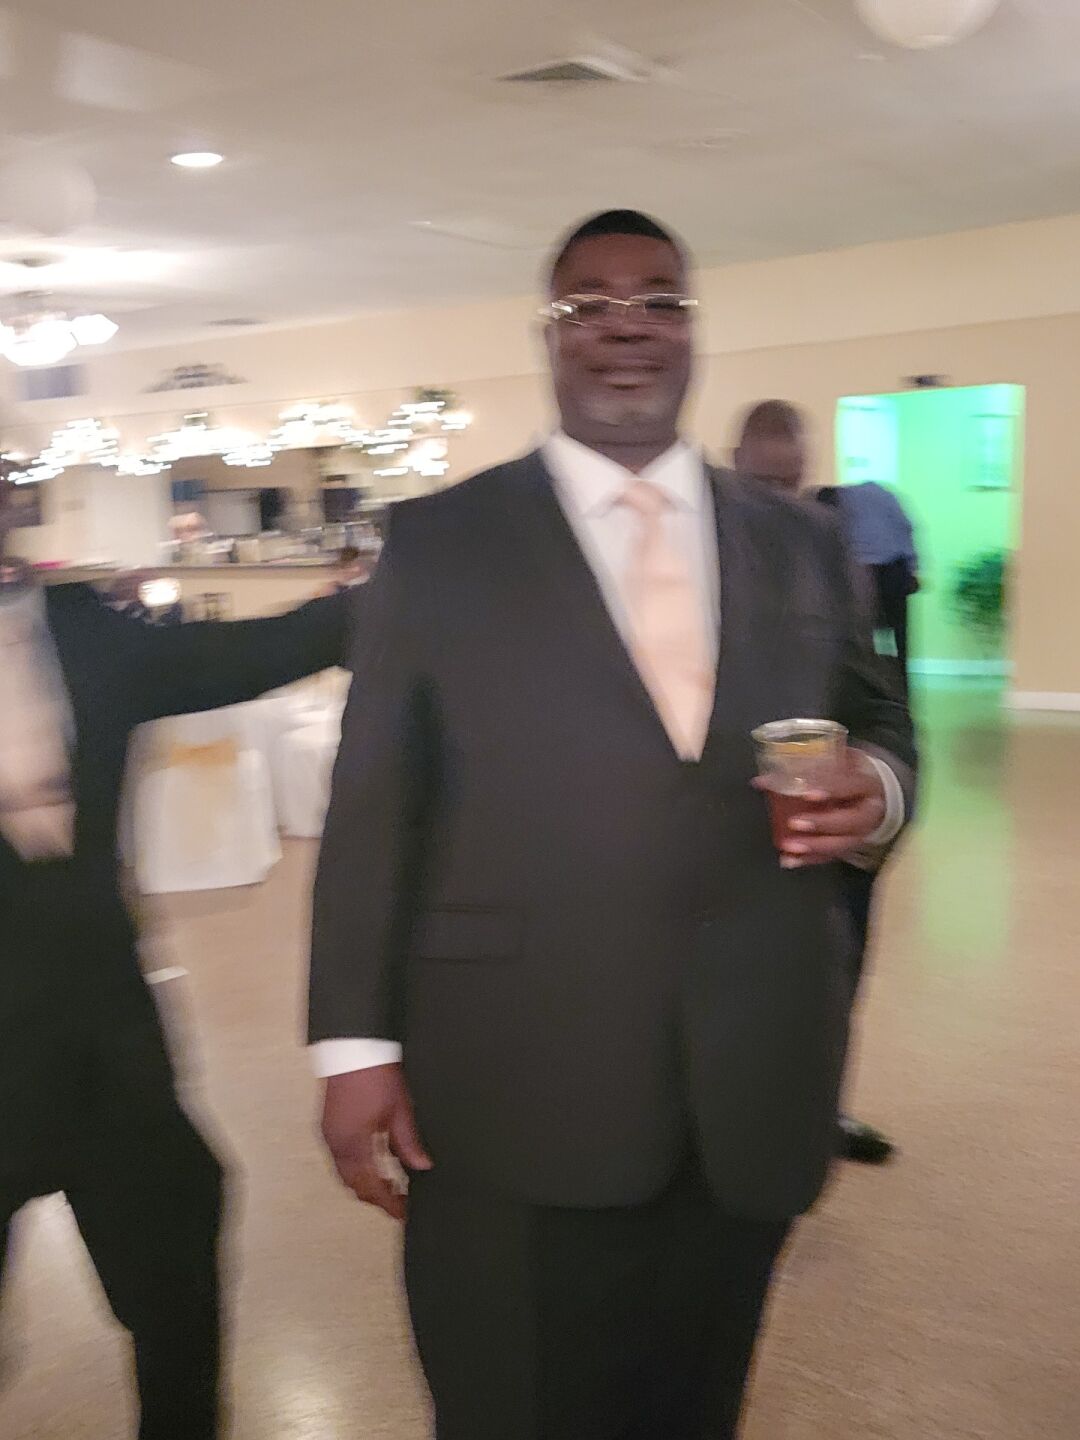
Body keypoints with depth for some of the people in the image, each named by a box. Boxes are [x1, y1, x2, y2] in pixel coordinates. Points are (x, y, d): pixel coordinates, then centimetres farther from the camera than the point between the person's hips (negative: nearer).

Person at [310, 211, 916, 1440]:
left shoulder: (799, 544, 8)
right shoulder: (437, 541, 0)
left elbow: (878, 728, 15)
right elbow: (374, 801, -2)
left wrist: (878, 786, -9)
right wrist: (355, 1041, -6)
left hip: (751, 1095, 3)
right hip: (513, 1098, -2)